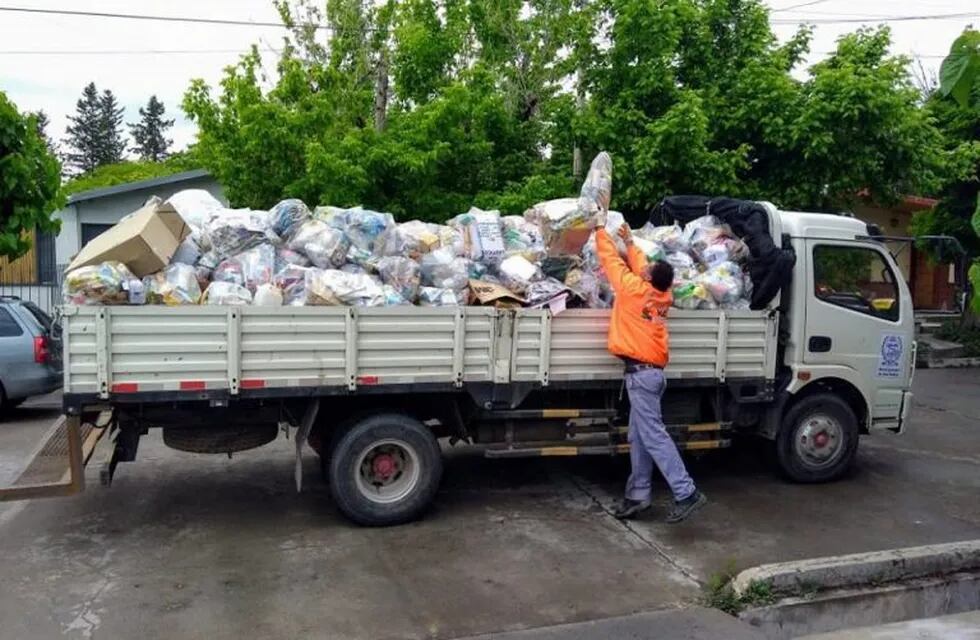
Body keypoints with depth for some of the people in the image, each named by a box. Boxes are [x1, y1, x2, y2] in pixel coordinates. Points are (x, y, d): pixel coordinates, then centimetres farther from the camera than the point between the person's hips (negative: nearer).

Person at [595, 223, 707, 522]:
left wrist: (601, 231, 16)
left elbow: (611, 259, 1)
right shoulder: (663, 295, 8)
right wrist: (630, 242, 36)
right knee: (639, 438, 11)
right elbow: (641, 265, 26)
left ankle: (686, 493, -10)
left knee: (653, 435, -9)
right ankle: (637, 495, 15)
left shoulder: (633, 289, -10)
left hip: (640, 371, -8)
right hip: (653, 371, 8)